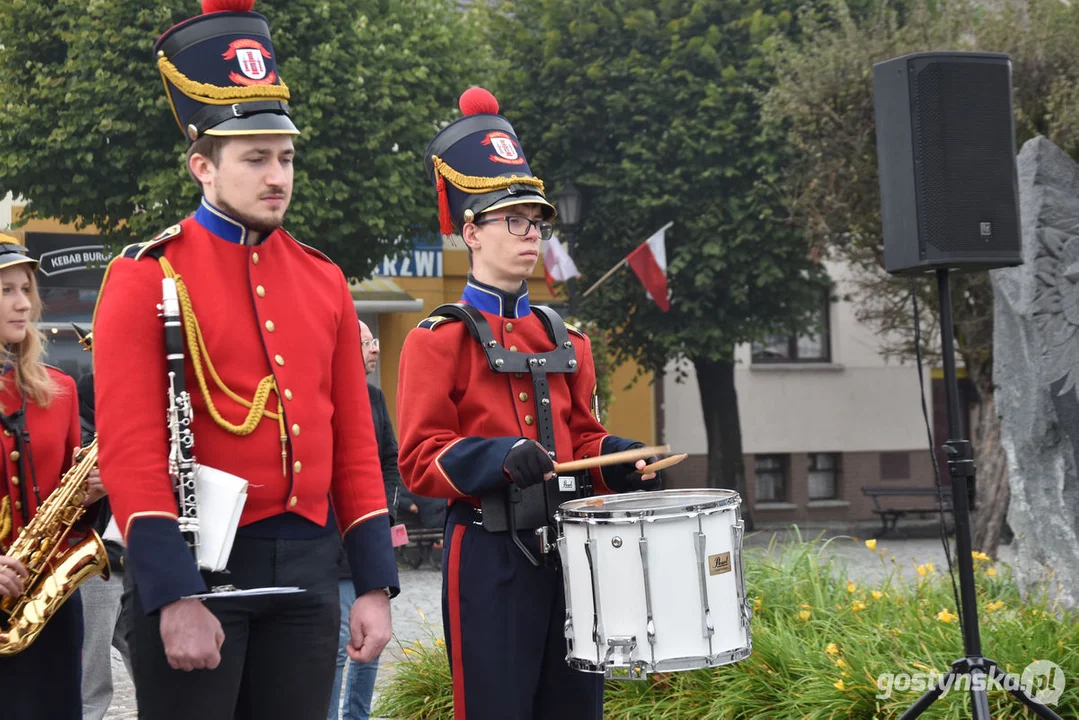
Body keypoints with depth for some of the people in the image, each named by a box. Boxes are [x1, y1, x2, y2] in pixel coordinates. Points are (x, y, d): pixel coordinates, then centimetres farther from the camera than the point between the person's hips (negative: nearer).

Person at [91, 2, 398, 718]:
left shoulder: (323, 281, 11)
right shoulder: (146, 280, -5)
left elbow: (356, 444, 12)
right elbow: (130, 452, -12)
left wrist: (375, 584, 6)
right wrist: (174, 598, -19)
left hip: (306, 569, 5)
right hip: (192, 569, -5)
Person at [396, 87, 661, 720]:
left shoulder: (565, 340, 15)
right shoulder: (438, 341, -3)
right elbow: (421, 460, -9)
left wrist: (621, 459, 0)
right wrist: (502, 458, -25)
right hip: (490, 556, -6)